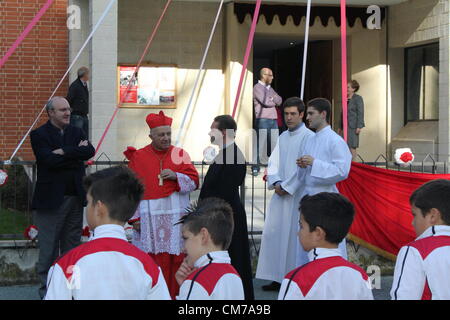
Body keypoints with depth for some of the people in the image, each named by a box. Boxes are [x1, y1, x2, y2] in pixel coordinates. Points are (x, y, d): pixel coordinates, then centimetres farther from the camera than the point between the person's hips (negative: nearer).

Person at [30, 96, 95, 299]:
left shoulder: (76, 133, 12)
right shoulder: (39, 135, -4)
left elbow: (90, 151, -7)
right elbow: (50, 160, -19)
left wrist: (64, 152, -15)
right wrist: (76, 153, -10)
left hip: (75, 197, 5)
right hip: (50, 198, -5)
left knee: (72, 245, 10)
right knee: (48, 246, 0)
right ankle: (47, 288, 8)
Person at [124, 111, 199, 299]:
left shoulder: (180, 154, 9)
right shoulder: (139, 157, 6)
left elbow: (193, 181, 5)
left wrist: (176, 176, -14)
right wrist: (134, 217, -2)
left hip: (176, 218, 1)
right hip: (149, 218, -1)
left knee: (176, 260, 0)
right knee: (152, 261, -3)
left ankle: (175, 295, 9)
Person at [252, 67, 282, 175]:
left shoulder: (270, 88, 21)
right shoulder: (257, 87, -4)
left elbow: (279, 101, 13)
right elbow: (265, 102, -15)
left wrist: (272, 98, -6)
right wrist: (275, 101, 4)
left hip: (273, 119, 7)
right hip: (262, 119, -7)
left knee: (274, 144, 7)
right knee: (261, 144, -7)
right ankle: (255, 167, -4)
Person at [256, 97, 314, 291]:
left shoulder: (309, 137, -7)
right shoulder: (283, 137, 15)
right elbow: (273, 162, 10)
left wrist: (286, 187, -12)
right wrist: (275, 183, -7)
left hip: (298, 195, -7)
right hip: (280, 193, 7)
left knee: (294, 235, -5)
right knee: (273, 234, 6)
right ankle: (278, 278, 13)